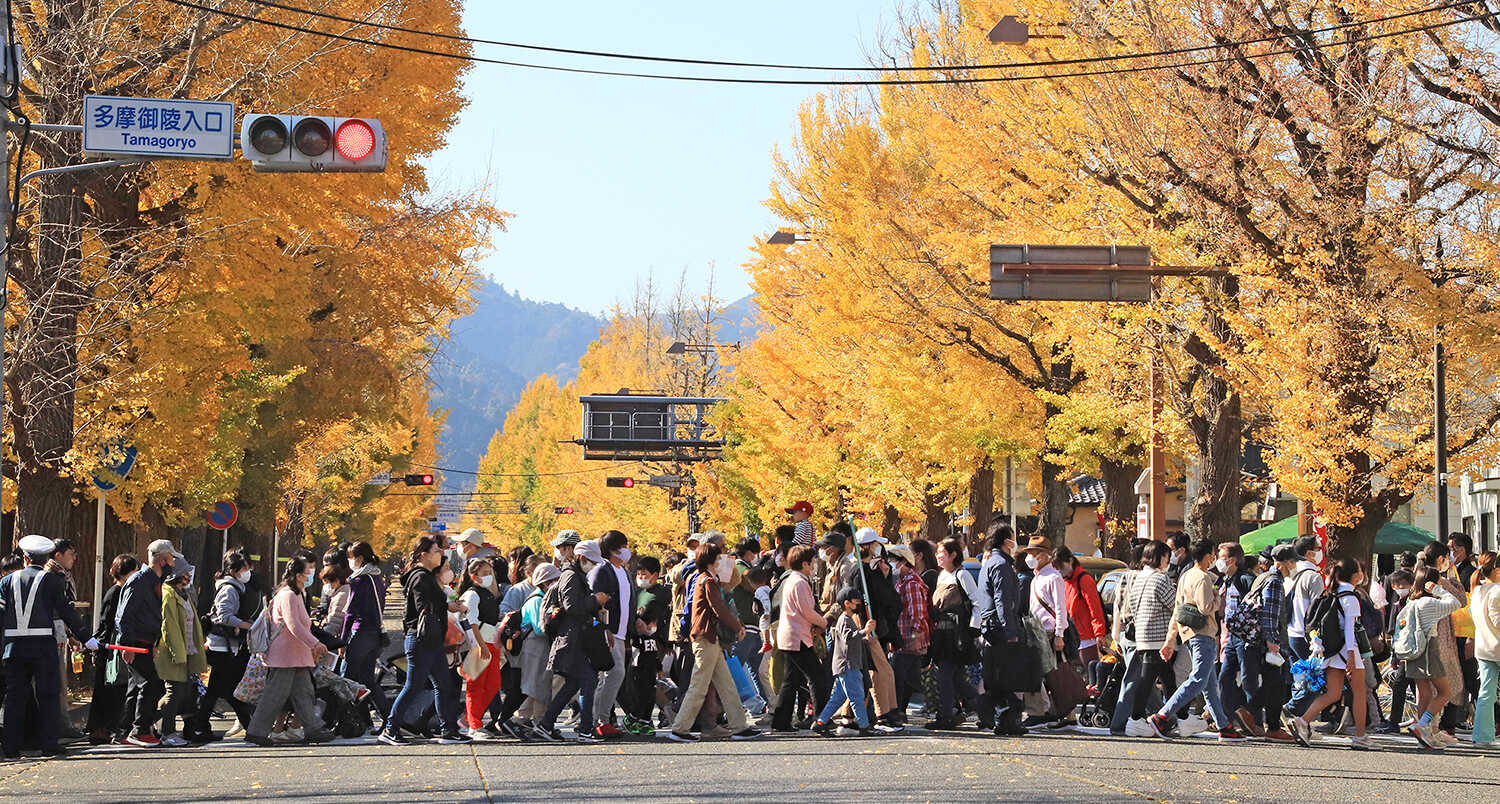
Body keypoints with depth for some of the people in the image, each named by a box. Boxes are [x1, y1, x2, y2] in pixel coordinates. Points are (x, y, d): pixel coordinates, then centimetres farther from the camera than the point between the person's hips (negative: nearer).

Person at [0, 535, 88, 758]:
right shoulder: (53, 580, -2)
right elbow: (66, 612, -5)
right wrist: (84, 637, 0)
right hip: (43, 645, -3)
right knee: (48, 695, 5)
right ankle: (49, 745, 2)